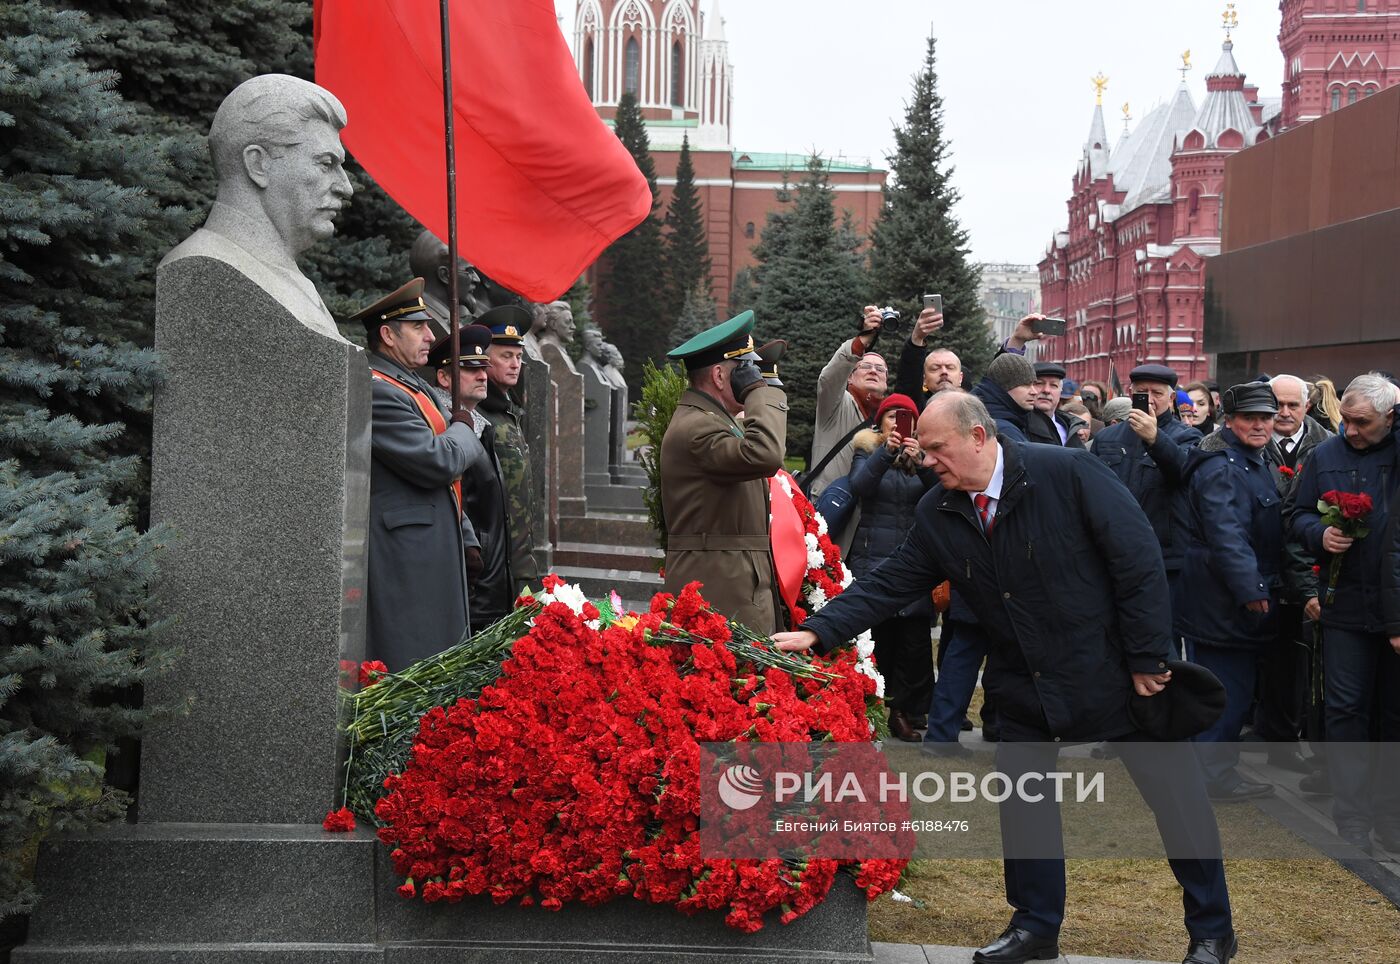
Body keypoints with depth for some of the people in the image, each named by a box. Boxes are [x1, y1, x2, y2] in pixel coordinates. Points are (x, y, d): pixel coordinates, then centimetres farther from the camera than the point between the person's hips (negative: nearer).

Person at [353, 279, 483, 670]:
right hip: (404, 554, -10)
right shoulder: (376, 391, -15)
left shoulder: (419, 388, 17)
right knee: (408, 666, -7)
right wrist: (463, 430, -2)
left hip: (434, 547, 10)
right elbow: (438, 463, -20)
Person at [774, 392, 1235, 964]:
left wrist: (1148, 659, -17)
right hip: (1027, 682, 5)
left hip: (1113, 667, -4)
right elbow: (888, 585, -2)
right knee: (1021, 795, 8)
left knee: (1175, 794, 5)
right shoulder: (937, 514, -3)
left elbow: (1139, 562, -18)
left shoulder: (1067, 473, -20)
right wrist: (816, 632, -14)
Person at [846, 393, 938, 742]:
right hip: (874, 556, -2)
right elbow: (859, 486, -11)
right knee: (878, 637, -5)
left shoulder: (923, 455, 15)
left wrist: (920, 461, -22)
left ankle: (903, 709, 5)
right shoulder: (867, 452, 10)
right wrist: (886, 451, -24)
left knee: (915, 638, -5)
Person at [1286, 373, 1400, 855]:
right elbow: (1297, 512, 11)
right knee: (1346, 710, 2)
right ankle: (1352, 824, 10)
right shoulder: (1326, 456, 2)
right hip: (1347, 603, 1)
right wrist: (1321, 534, -9)